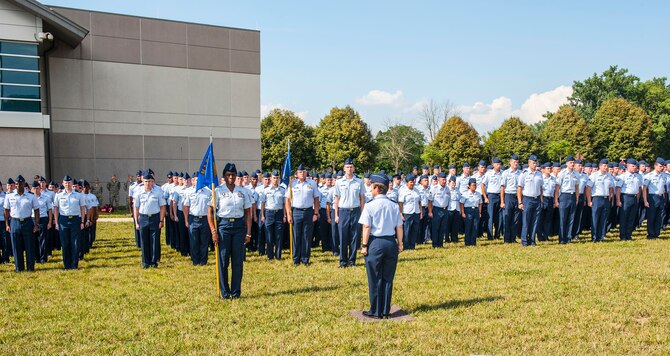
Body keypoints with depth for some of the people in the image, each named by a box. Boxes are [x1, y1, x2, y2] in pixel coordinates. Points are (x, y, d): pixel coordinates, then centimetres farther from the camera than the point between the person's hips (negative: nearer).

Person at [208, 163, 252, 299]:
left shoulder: (242, 192, 8)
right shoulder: (218, 191, 1)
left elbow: (248, 213, 8)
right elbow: (210, 212, -2)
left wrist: (248, 232, 2)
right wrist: (213, 231, -10)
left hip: (239, 226, 2)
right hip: (223, 225, -2)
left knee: (238, 260, 4)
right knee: (223, 260, 1)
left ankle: (236, 291, 16)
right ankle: (224, 292, 13)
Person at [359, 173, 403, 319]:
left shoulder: (370, 206, -9)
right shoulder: (394, 206, 4)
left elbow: (366, 227, -11)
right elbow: (399, 227, 5)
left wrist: (364, 245, -5)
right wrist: (400, 244, 14)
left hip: (375, 243, -4)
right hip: (391, 243, 4)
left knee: (375, 279, 6)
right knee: (388, 278, 12)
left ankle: (375, 312, 14)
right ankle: (385, 311, 19)